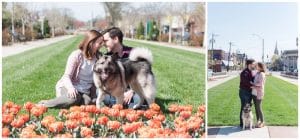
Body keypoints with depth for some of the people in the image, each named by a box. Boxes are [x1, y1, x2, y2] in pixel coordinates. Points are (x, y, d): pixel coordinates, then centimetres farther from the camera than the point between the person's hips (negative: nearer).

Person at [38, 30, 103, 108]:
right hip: (67, 88, -4)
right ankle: (43, 104, -21)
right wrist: (71, 88, -34)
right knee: (74, 99, -40)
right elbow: (67, 76, -14)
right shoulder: (76, 55, -8)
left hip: (84, 92, 4)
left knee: (87, 102, -34)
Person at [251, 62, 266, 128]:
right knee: (256, 107, 11)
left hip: (259, 93, -8)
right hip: (254, 92, 8)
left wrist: (252, 83, -11)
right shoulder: (257, 73, 12)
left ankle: (262, 122, 8)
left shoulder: (261, 74, -13)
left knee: (259, 108, -2)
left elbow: (260, 84, -19)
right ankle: (258, 121, 20)